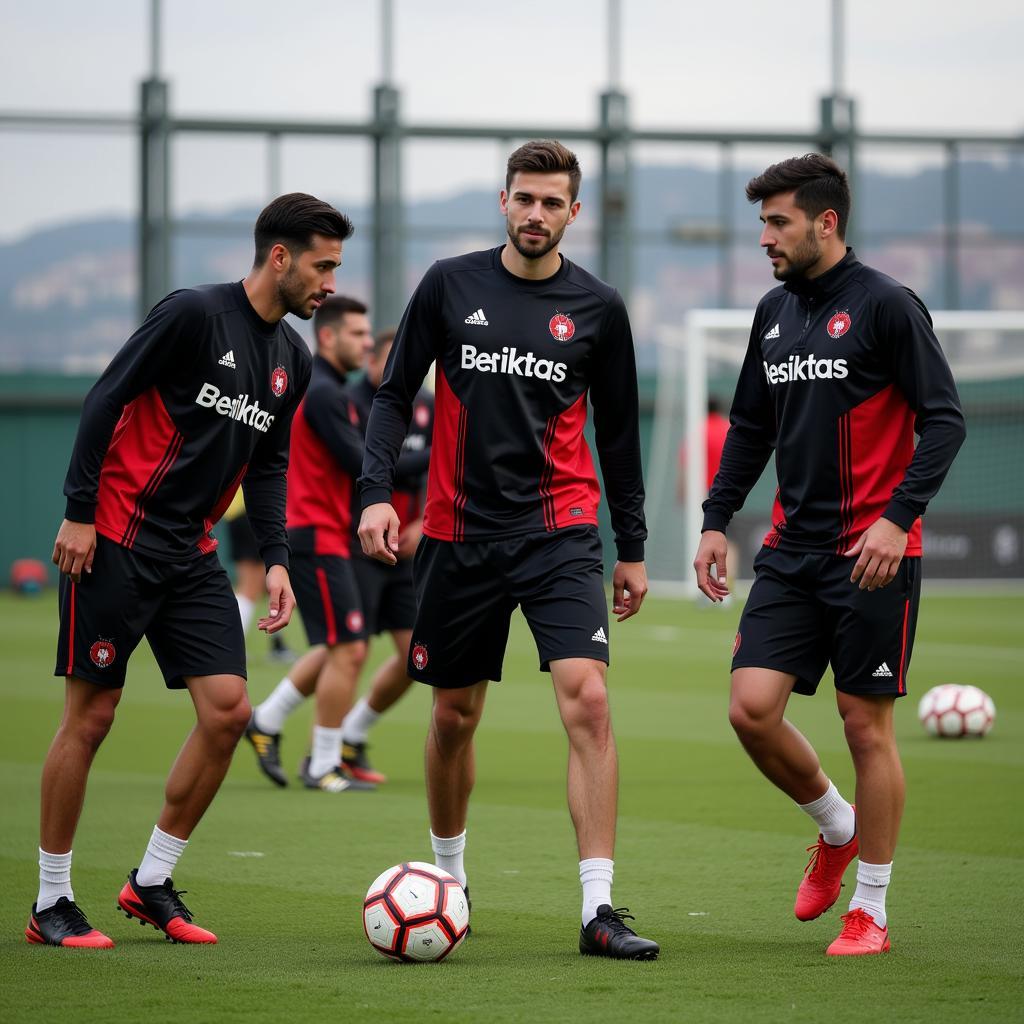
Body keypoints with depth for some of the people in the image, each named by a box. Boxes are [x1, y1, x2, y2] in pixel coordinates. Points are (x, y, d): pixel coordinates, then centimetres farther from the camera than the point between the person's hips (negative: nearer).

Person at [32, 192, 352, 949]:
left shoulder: (292, 359, 10)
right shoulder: (195, 314, -12)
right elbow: (105, 399, -12)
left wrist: (277, 559, 5)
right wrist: (79, 511, -15)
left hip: (192, 557, 7)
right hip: (115, 543, -7)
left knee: (228, 711, -3)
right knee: (90, 716, -3)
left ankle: (152, 884, 11)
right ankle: (51, 903, 7)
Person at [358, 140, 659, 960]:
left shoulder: (597, 307, 2)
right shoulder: (450, 286, 2)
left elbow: (618, 433, 10)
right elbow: (396, 394, 6)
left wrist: (633, 548, 11)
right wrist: (376, 492, -8)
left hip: (560, 533, -1)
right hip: (459, 534, 1)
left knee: (587, 699, -18)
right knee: (453, 717, 11)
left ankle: (599, 910, -18)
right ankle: (448, 878, 35)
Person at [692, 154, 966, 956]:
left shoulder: (885, 306, -9)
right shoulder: (775, 311, 12)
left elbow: (944, 418, -12)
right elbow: (751, 430, 20)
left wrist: (899, 517, -21)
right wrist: (716, 520, 11)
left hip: (873, 554, -6)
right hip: (792, 551, 6)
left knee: (866, 723, -1)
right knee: (752, 708, -5)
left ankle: (870, 912, 10)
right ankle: (835, 827, 22)